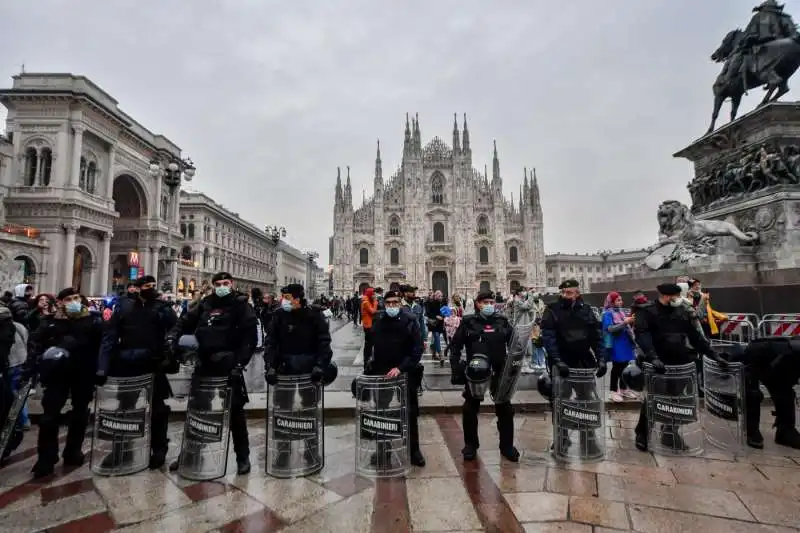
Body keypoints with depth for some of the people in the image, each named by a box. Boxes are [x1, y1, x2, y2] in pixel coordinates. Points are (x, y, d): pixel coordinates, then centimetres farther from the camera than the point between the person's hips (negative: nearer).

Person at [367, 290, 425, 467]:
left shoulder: (410, 320, -9)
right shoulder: (378, 321, 2)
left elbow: (417, 349, -14)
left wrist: (400, 368, -22)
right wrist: (373, 366, 7)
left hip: (405, 373, -2)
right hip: (381, 374, 3)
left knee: (410, 414, 9)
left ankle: (414, 450, 25)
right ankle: (382, 450, 27)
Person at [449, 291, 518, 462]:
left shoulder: (502, 321, 3)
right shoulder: (468, 322, -4)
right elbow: (455, 345, -3)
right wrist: (456, 368, -9)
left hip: (500, 371, 2)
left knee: (505, 409, 9)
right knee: (470, 409, 8)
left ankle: (507, 446, 26)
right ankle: (470, 445, 27)